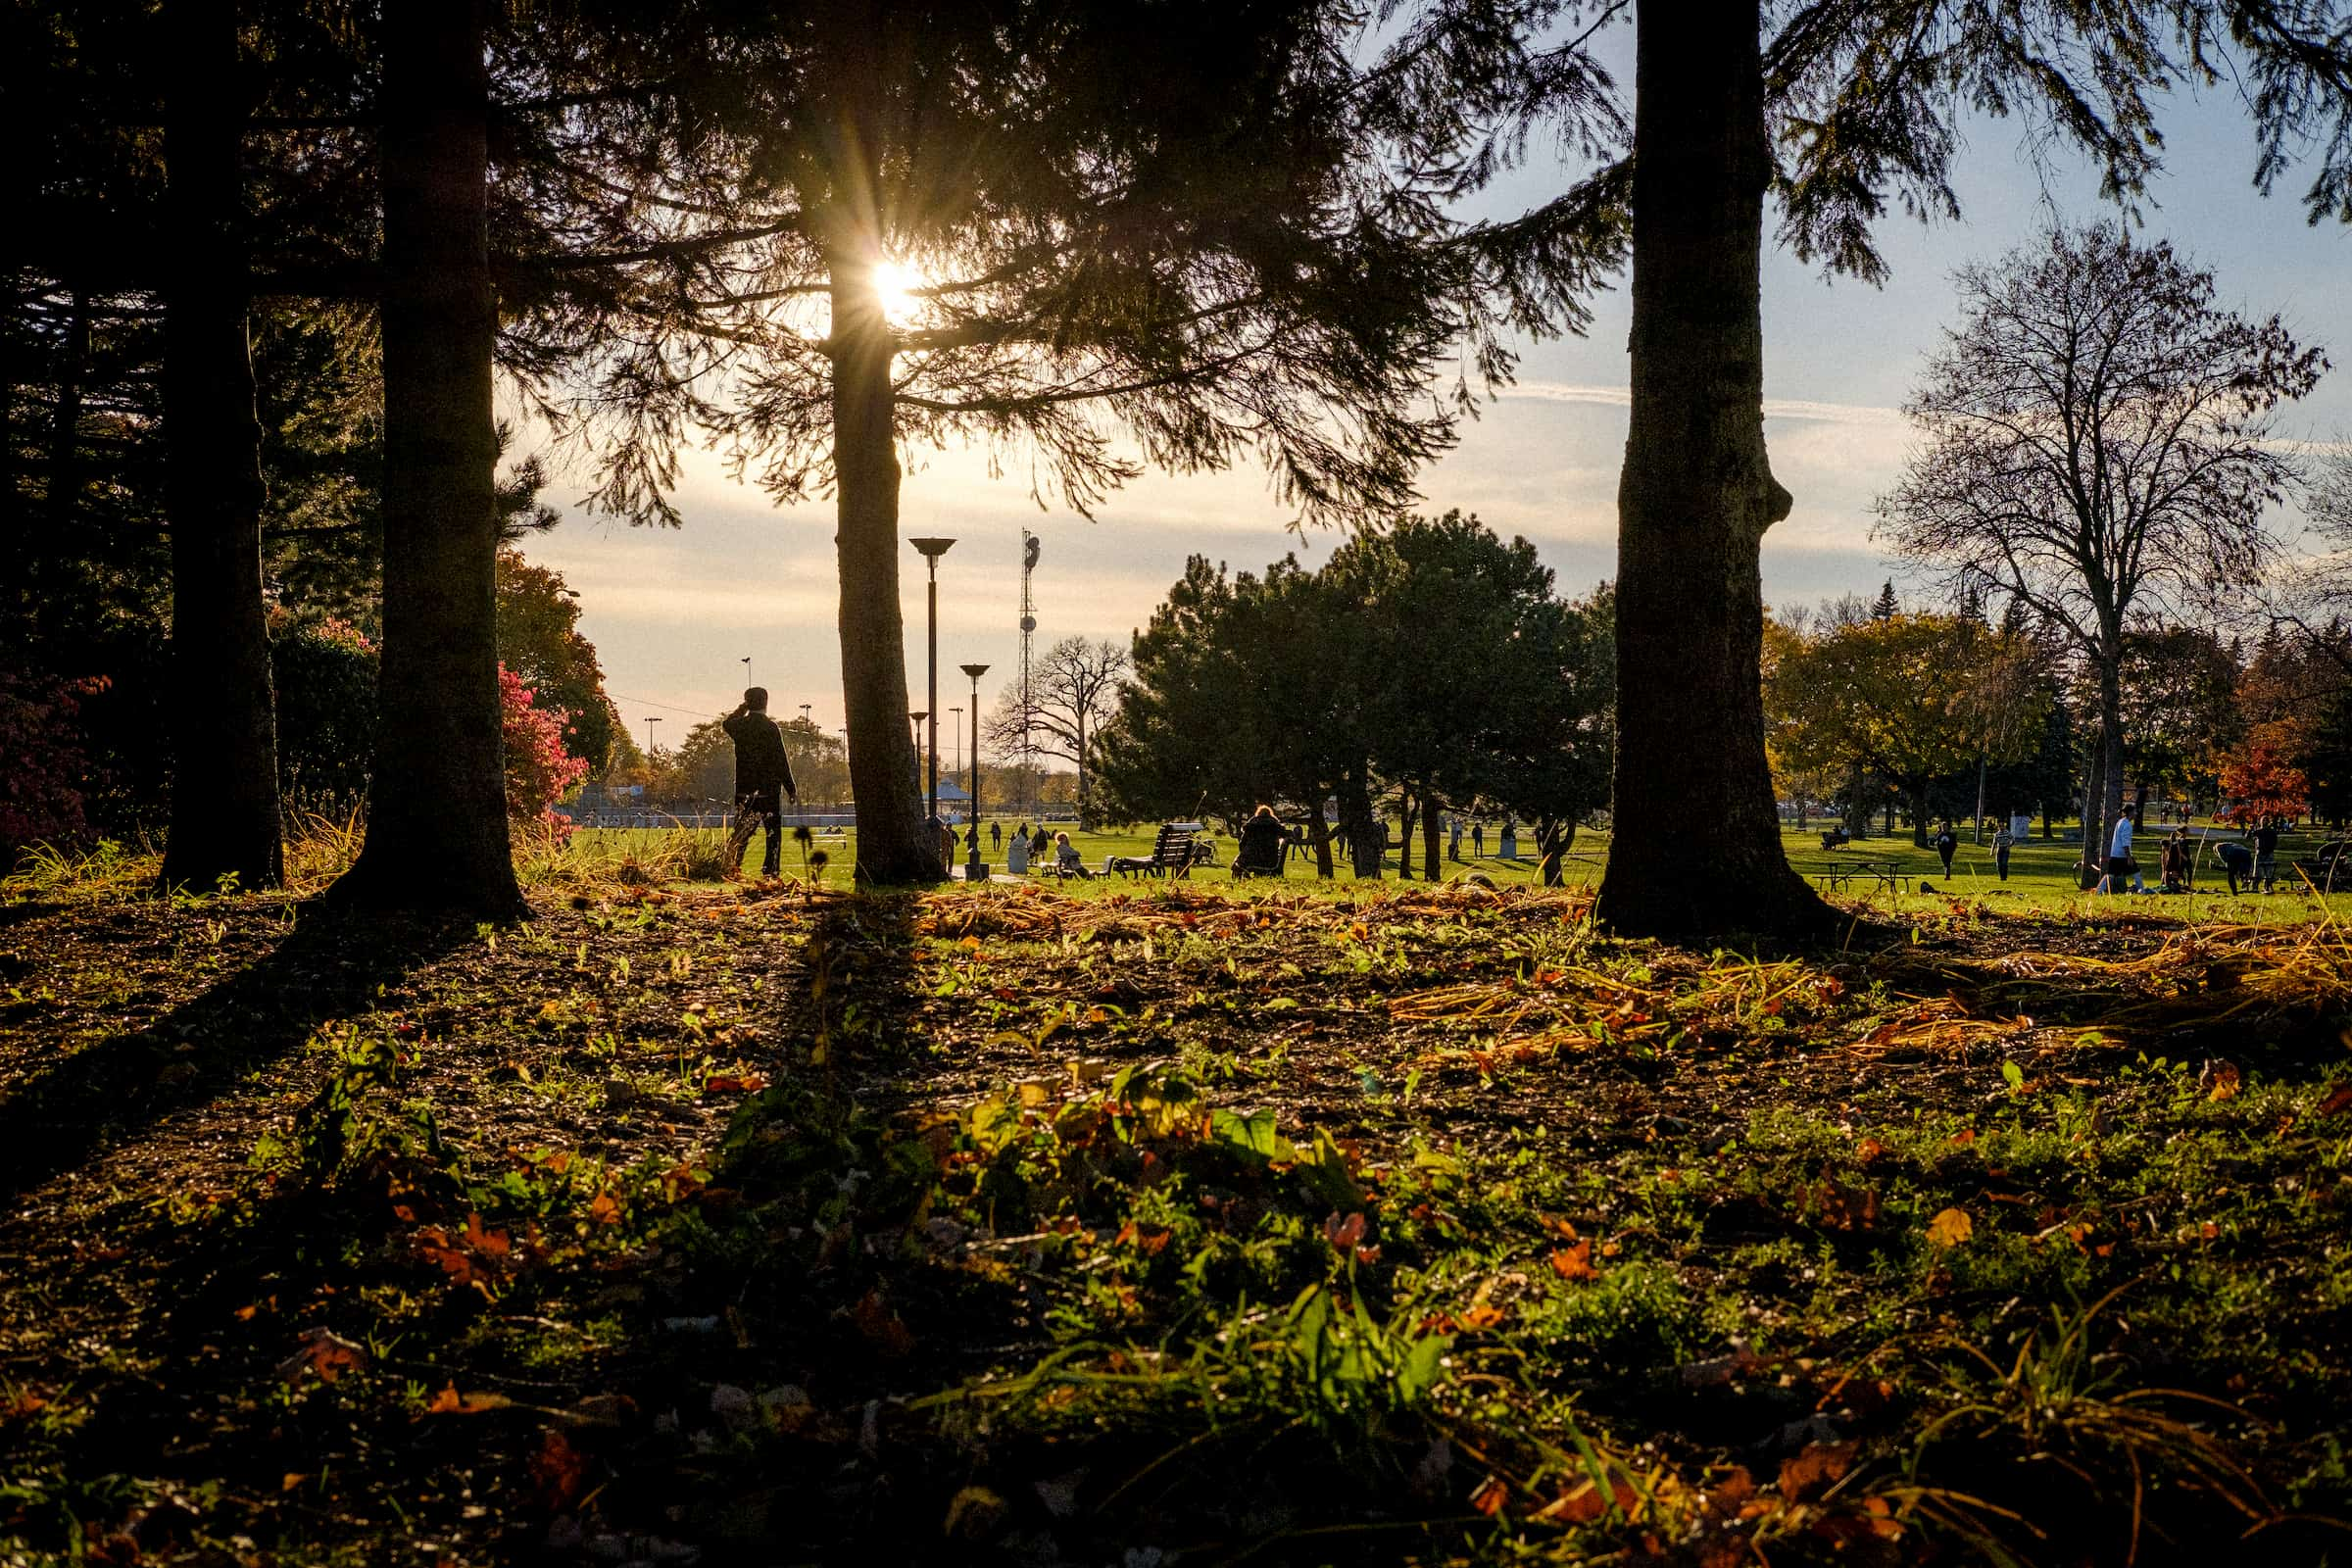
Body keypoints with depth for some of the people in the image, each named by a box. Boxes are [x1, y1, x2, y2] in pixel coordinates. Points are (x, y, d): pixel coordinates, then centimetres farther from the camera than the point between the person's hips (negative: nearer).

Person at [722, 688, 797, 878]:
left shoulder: (739, 725, 1)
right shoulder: (771, 727, -11)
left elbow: (725, 723, 29)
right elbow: (781, 761, -10)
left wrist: (742, 709, 22)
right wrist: (791, 790, -4)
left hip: (744, 789, 4)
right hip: (769, 789, -4)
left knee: (741, 833, 8)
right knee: (774, 832, 7)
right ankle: (770, 871, 5)